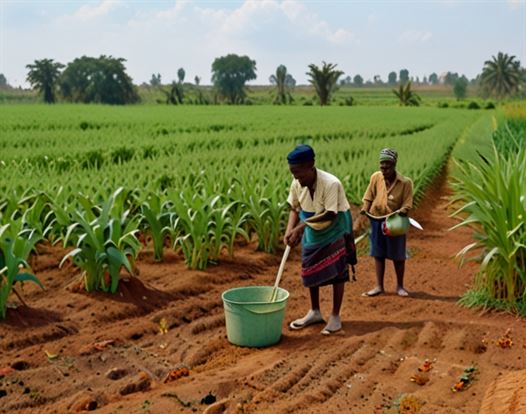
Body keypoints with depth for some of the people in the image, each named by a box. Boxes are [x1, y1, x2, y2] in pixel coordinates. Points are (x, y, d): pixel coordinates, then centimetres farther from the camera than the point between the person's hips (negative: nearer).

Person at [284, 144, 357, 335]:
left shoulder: (331, 184, -31)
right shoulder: (297, 184, -14)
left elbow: (330, 215, -32)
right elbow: (295, 209, -1)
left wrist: (301, 226, -35)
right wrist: (290, 230, -18)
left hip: (335, 231, -6)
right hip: (312, 231, 6)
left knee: (337, 273, -1)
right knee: (310, 271, 12)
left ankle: (335, 317, 11)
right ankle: (315, 312, 28)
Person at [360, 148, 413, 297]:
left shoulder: (405, 182, -12)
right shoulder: (376, 177, -5)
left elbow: (407, 204, -9)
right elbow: (369, 197, 5)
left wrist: (402, 211, -29)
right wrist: (365, 209, -12)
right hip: (377, 220, 2)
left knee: (398, 256, 8)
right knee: (378, 254, 9)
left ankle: (400, 286, 24)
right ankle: (379, 286, 19)